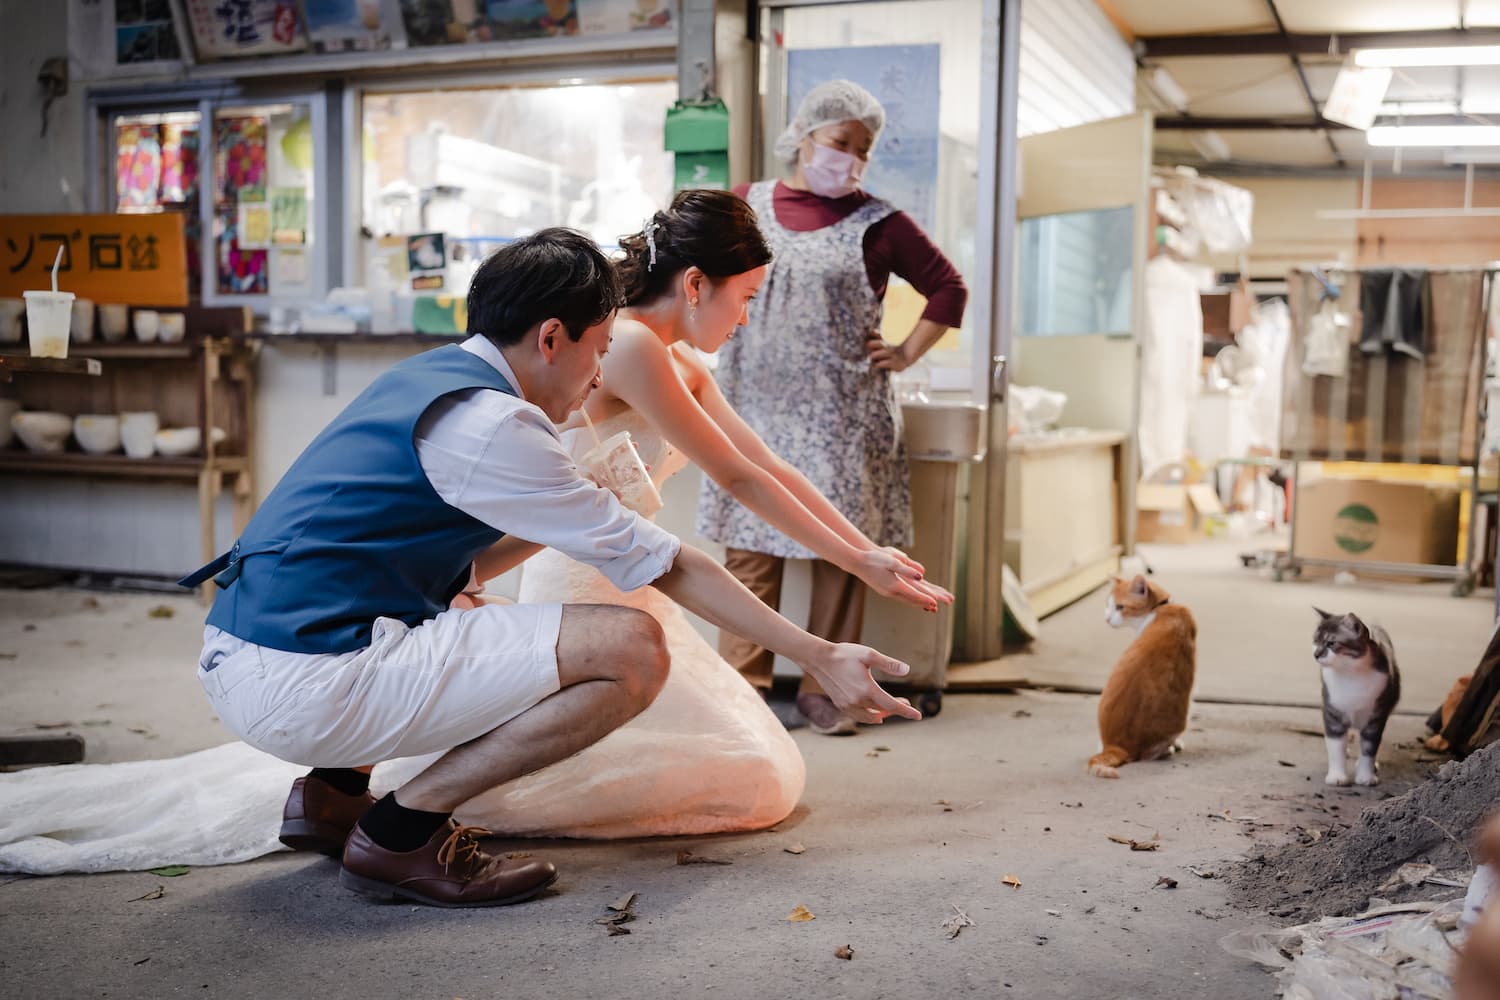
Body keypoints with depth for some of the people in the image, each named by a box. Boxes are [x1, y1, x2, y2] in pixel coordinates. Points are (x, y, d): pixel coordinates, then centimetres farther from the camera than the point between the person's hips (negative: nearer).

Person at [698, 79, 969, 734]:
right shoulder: (745, 207, 7)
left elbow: (947, 287, 8)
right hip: (757, 408, 1)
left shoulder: (875, 225, 2)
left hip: (844, 415, -1)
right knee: (750, 544, 1)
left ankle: (824, 687, 11)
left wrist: (908, 354, 2)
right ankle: (742, 681, 8)